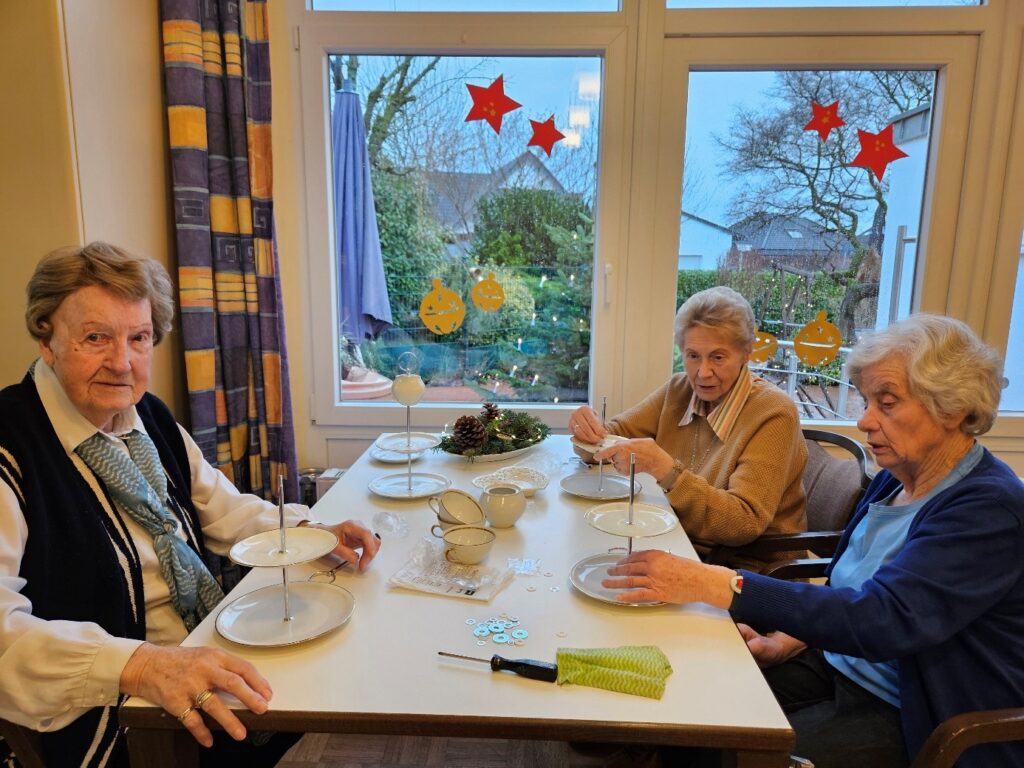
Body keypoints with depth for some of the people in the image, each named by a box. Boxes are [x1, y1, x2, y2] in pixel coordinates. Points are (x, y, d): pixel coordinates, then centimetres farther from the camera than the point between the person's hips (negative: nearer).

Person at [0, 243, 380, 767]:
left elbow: (222, 509, 14)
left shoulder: (150, 418, 4)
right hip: (107, 717, -6)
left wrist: (309, 532, -2)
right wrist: (139, 664, -39)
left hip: (211, 663, 7)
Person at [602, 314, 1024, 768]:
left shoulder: (988, 508, -22)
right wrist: (791, 640, -7)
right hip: (837, 665, 7)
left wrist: (714, 583, -38)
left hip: (914, 718, -7)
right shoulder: (894, 478, 4)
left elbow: (883, 619, -33)